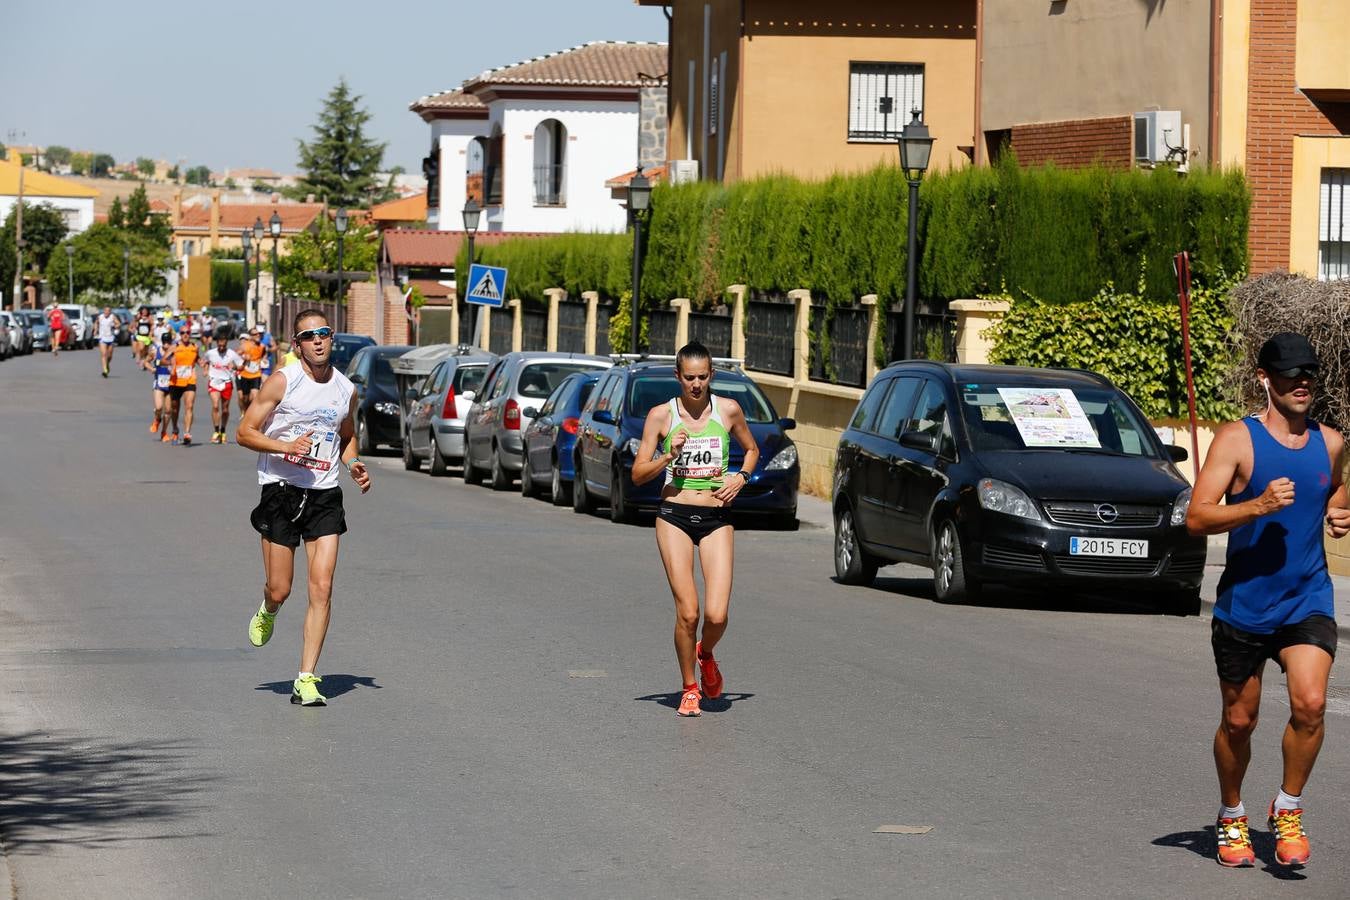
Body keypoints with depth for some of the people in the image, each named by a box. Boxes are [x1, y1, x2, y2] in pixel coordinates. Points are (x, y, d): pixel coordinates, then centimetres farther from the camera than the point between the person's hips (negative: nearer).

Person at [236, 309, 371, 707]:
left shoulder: (346, 390, 8)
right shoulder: (282, 382, -6)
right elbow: (244, 433, -5)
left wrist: (354, 464, 5)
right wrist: (287, 446, -20)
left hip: (325, 495, 3)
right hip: (281, 491, -3)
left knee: (322, 589, -9)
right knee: (280, 590, 0)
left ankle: (306, 680, -5)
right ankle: (267, 613, 39)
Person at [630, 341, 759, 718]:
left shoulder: (728, 410, 4)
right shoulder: (661, 415, 1)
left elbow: (752, 449, 23)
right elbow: (638, 474, 2)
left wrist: (741, 477, 4)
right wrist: (669, 455, -15)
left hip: (717, 519, 1)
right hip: (675, 516, -1)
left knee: (716, 615, -10)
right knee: (687, 612, -9)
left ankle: (706, 653, 26)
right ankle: (689, 689, 11)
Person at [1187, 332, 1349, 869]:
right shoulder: (1237, 440, -9)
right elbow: (1196, 518, -14)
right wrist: (1258, 506, -28)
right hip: (1243, 603, -2)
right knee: (1239, 721, 10)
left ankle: (1288, 810, 1)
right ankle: (1231, 817, 32)